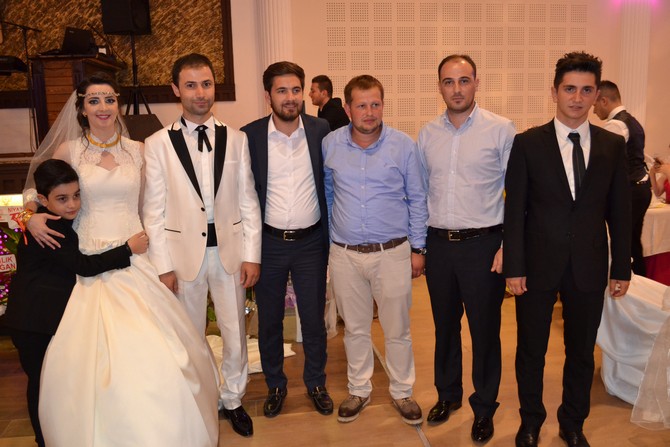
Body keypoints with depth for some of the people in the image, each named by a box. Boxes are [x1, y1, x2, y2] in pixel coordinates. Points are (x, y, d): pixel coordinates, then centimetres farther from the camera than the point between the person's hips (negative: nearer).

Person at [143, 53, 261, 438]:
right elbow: (154, 211, -3)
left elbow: (248, 201, 1)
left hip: (229, 250, 1)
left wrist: (251, 255, -3)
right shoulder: (158, 144, -3)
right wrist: (163, 266, -6)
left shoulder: (236, 139, 1)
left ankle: (233, 399, 34)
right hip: (183, 252, -1)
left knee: (235, 333, 13)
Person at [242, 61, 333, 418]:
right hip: (268, 242, 0)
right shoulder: (249, 136, -6)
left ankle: (316, 382, 35)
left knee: (314, 318, 12)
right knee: (269, 320, 14)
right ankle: (275, 385, 36)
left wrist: (331, 237, 2)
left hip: (311, 241, 0)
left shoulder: (321, 131, -3)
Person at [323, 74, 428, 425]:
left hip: (393, 252, -1)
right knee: (355, 329, 16)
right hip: (345, 254, 2)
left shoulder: (404, 145, -5)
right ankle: (359, 390, 36)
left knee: (397, 330, 11)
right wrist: (327, 239, 11)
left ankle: (402, 392, 33)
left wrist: (417, 248, 2)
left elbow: (416, 199, 2)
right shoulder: (330, 145, -1)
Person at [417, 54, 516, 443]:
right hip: (439, 243, 4)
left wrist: (508, 246, -10)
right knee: (445, 325, 17)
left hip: (483, 244, -3)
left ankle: (484, 407, 29)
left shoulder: (501, 129, -6)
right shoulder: (428, 134, 6)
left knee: (485, 330, 8)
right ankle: (448, 394, 39)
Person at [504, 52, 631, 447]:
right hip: (539, 265, -2)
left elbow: (620, 211, 5)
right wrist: (514, 267, -8)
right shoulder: (528, 143, -5)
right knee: (531, 351, 12)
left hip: (589, 268, 2)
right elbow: (515, 210, -6)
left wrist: (622, 268, 4)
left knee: (582, 353, 15)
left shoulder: (613, 145, 2)